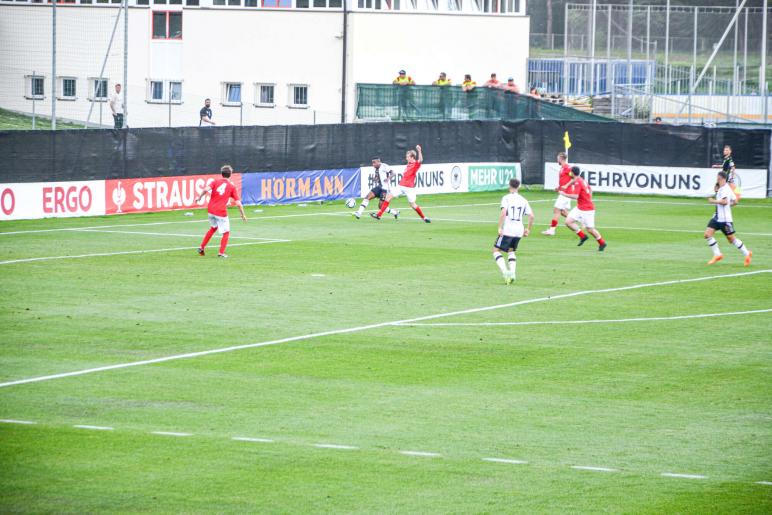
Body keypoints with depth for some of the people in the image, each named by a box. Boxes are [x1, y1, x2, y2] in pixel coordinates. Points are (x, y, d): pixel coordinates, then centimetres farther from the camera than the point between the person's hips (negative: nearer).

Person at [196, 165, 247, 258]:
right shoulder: (232, 187, 2)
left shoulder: (216, 181, 6)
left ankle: (202, 247, 27)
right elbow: (238, 203, -2)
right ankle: (221, 253, 2)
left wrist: (199, 198, 1)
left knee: (213, 228, 29)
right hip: (221, 212, -4)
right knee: (226, 232, 12)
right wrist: (243, 215, 7)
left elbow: (206, 189, -13)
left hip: (211, 209, 4)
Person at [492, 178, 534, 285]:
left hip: (507, 229, -5)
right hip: (519, 230, 5)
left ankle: (504, 271, -15)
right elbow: (531, 216, 7)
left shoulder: (506, 198, -4)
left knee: (496, 250, 6)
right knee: (511, 251, 24)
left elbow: (503, 213, -18)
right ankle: (512, 272, 5)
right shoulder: (523, 200, 10)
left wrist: (500, 227, -14)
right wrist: (528, 229, 19)